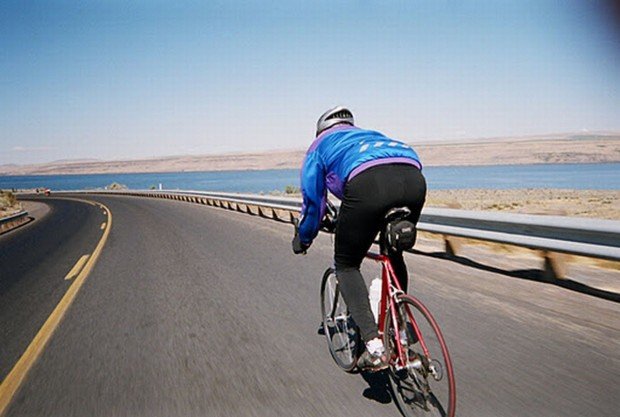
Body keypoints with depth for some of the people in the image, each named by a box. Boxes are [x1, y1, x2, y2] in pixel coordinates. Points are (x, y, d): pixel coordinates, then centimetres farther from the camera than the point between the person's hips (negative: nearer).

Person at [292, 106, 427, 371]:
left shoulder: (321, 144, 32)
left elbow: (313, 200, 28)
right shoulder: (372, 134, 44)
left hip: (367, 183, -5)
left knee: (346, 265, 14)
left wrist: (302, 240, 44)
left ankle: (374, 347, 3)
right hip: (414, 178, 5)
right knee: (394, 255, 29)